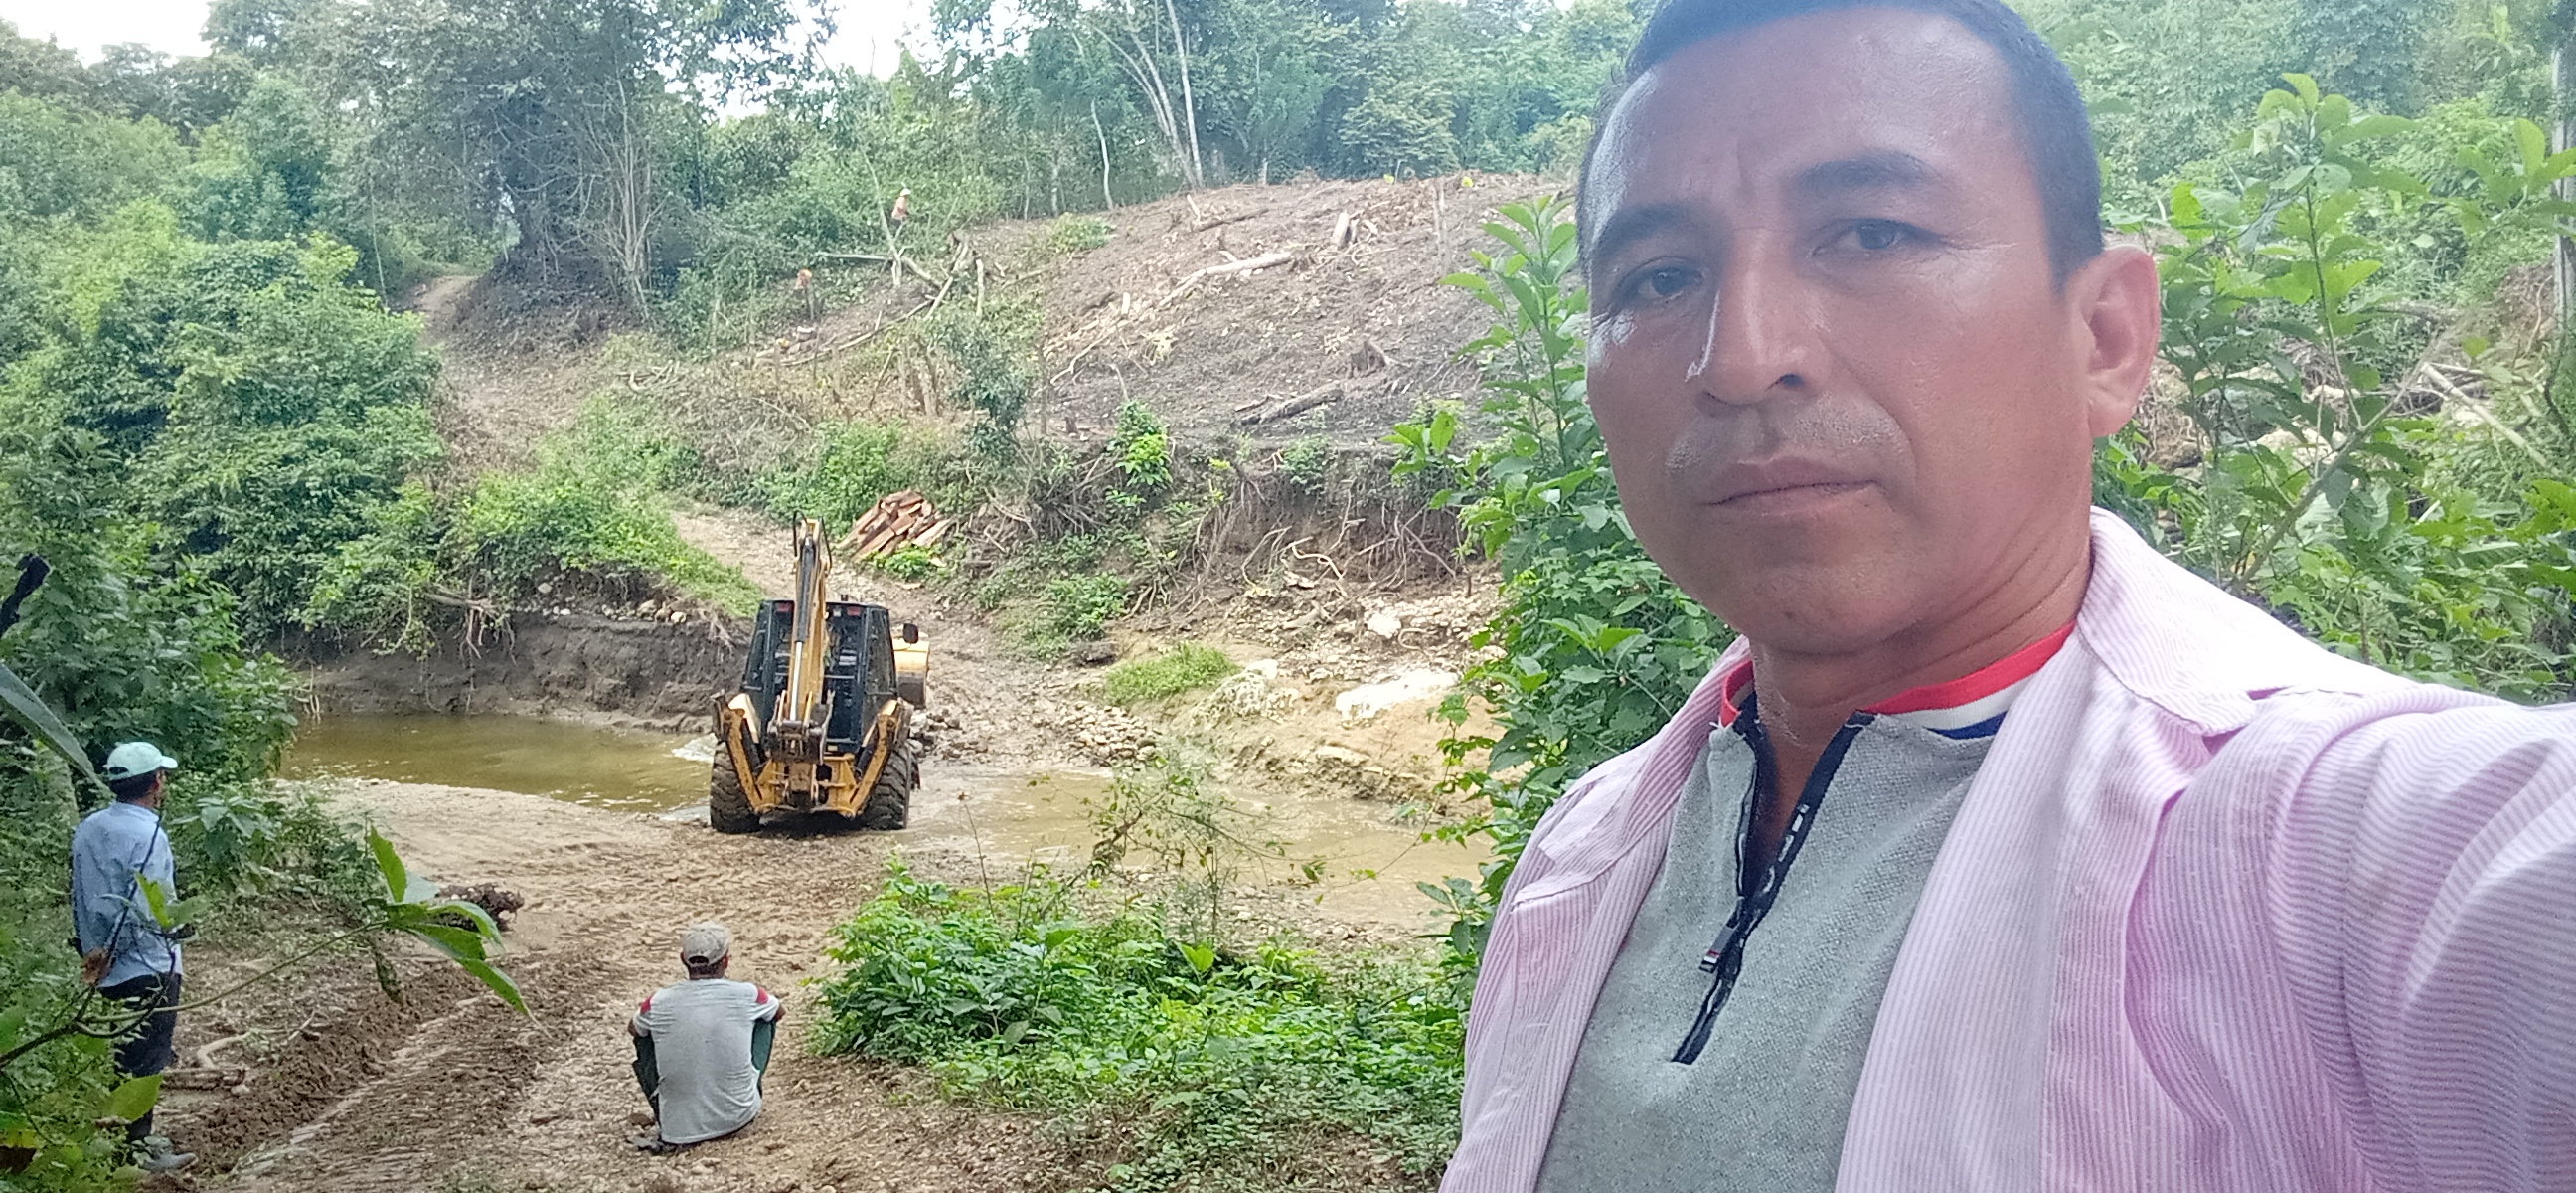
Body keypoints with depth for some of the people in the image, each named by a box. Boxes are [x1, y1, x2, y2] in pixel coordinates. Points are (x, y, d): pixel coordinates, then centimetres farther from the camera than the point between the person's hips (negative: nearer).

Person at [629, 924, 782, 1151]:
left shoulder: (659, 1003, -10)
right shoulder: (746, 995, -11)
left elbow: (633, 1028, 16)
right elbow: (778, 1011, 15)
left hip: (679, 1130, 0)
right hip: (739, 1117, 0)